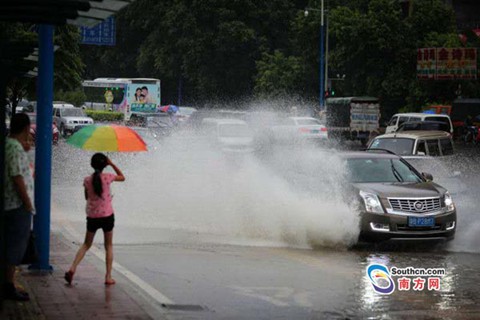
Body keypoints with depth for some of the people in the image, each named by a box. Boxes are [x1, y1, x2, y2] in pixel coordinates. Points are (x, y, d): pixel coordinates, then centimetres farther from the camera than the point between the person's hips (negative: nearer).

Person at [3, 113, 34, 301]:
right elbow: (17, 178, -21)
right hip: (18, 206, -10)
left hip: (11, 206, 10)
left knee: (13, 246, 14)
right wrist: (28, 204, -18)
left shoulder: (9, 145, 13)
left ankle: (10, 285, 19)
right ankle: (9, 287, -2)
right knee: (15, 247, -5)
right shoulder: (16, 149, -18)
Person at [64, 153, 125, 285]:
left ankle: (73, 268, -2)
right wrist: (112, 164, 8)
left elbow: (87, 197, 10)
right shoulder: (108, 177, -9)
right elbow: (122, 177, 10)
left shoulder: (87, 180, -3)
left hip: (92, 216, 2)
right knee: (109, 246, 11)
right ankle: (108, 277, 8)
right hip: (107, 215, -2)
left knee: (86, 244, 15)